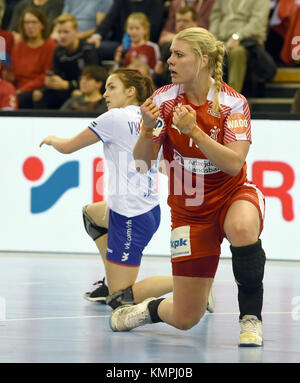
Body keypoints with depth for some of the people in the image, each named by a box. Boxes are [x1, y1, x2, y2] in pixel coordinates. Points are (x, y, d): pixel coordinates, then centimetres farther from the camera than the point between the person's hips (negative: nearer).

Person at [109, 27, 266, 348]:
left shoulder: (233, 103, -14)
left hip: (234, 195, -1)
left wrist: (193, 130, -31)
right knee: (185, 319, -1)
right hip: (189, 210, 2)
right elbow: (141, 164, -8)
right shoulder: (163, 100, -8)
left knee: (241, 228, -42)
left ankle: (250, 317, -20)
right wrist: (149, 129, -26)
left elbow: (234, 163, -23)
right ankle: (147, 309, 37)